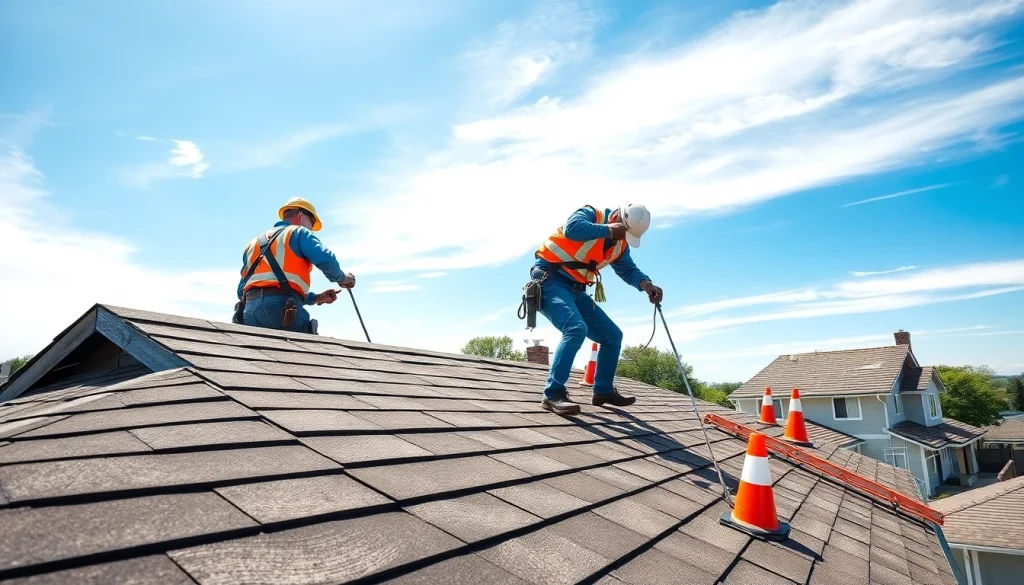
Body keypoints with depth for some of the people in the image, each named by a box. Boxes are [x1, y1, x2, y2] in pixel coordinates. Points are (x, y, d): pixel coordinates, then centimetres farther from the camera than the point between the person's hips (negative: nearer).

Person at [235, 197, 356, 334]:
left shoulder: (254, 242, 33)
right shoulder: (299, 232, 11)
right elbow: (325, 260, -9)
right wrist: (342, 278, 15)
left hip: (248, 311, 7)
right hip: (281, 308, -7)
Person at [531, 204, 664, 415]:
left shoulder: (620, 245, 10)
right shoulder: (591, 214, -12)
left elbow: (628, 270, 1)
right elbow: (571, 229, -32)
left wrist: (646, 284, -19)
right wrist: (608, 230, -25)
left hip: (575, 290, 8)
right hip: (550, 281, -8)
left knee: (613, 335, 9)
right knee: (576, 328, -31)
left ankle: (603, 390, 23)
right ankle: (553, 394, -28)